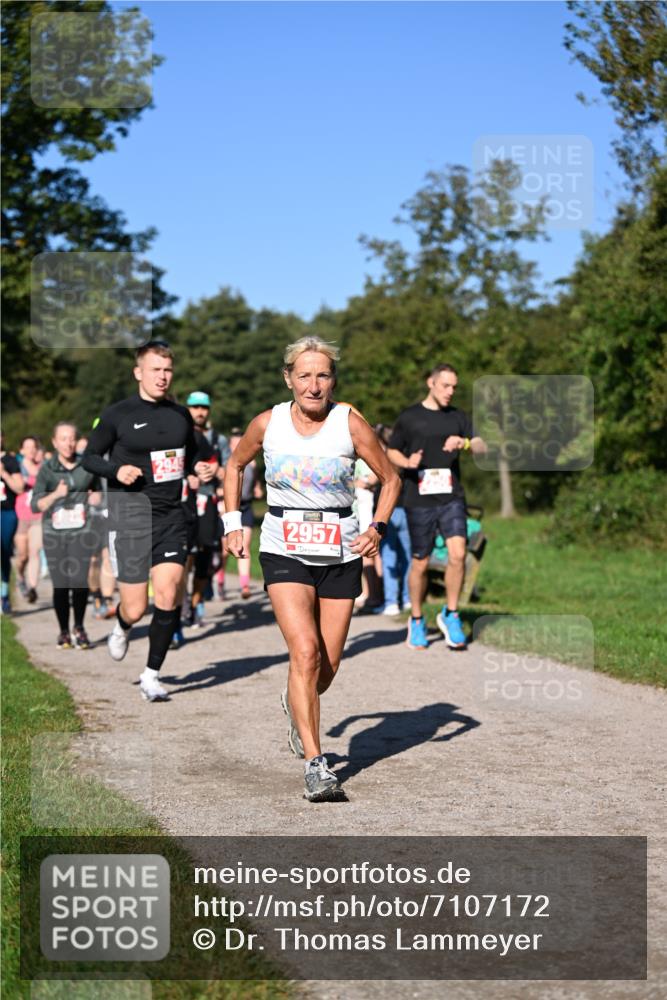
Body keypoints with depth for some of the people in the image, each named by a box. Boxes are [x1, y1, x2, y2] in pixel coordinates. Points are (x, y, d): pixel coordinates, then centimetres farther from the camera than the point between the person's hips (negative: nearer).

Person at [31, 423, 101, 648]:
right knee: (60, 584, -1)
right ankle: (64, 631, 16)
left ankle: (79, 628, 11)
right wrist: (55, 495, -18)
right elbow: (35, 506, -2)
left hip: (81, 530, 1)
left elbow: (97, 490, 23)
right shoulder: (47, 469, 0)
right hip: (54, 533, -1)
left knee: (81, 582, -9)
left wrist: (97, 496, 1)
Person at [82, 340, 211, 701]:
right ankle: (121, 626, 37)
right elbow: (89, 457, 3)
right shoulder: (117, 414, -3)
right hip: (130, 517, -3)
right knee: (135, 608, -2)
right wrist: (116, 469, -16)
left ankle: (151, 676, 4)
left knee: (167, 595, -10)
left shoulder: (180, 415, 10)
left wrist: (198, 466, 3)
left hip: (172, 516, 3)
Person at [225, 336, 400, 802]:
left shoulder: (350, 423, -7)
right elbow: (235, 465, 16)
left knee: (328, 667, 7)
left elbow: (391, 479, 4)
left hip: (341, 555, 1)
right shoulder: (268, 423, -3)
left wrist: (378, 528, -10)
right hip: (285, 553, -1)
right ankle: (316, 765, -17)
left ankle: (297, 707, 44)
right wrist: (233, 522, 8)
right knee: (306, 652, -19)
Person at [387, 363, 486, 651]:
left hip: (451, 498, 2)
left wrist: (464, 443, -19)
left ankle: (450, 615, 2)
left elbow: (482, 447, 2)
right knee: (420, 563, 4)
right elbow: (391, 451, 11)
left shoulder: (458, 417, 12)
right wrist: (407, 462, -10)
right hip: (419, 501, -1)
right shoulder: (409, 417, 5)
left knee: (457, 554, -15)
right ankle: (416, 621, 22)